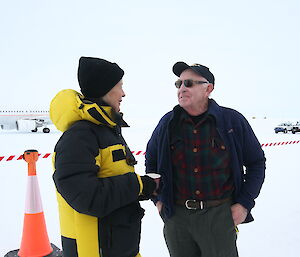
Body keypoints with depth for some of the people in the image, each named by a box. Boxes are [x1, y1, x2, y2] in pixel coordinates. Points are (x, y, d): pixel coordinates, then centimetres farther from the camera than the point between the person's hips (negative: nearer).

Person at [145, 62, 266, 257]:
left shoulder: (233, 121, -7)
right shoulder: (168, 122, -2)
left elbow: (256, 162, 3)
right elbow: (151, 160, 12)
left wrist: (245, 203, -4)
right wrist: (158, 199, 7)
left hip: (220, 215, -2)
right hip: (175, 215, 2)